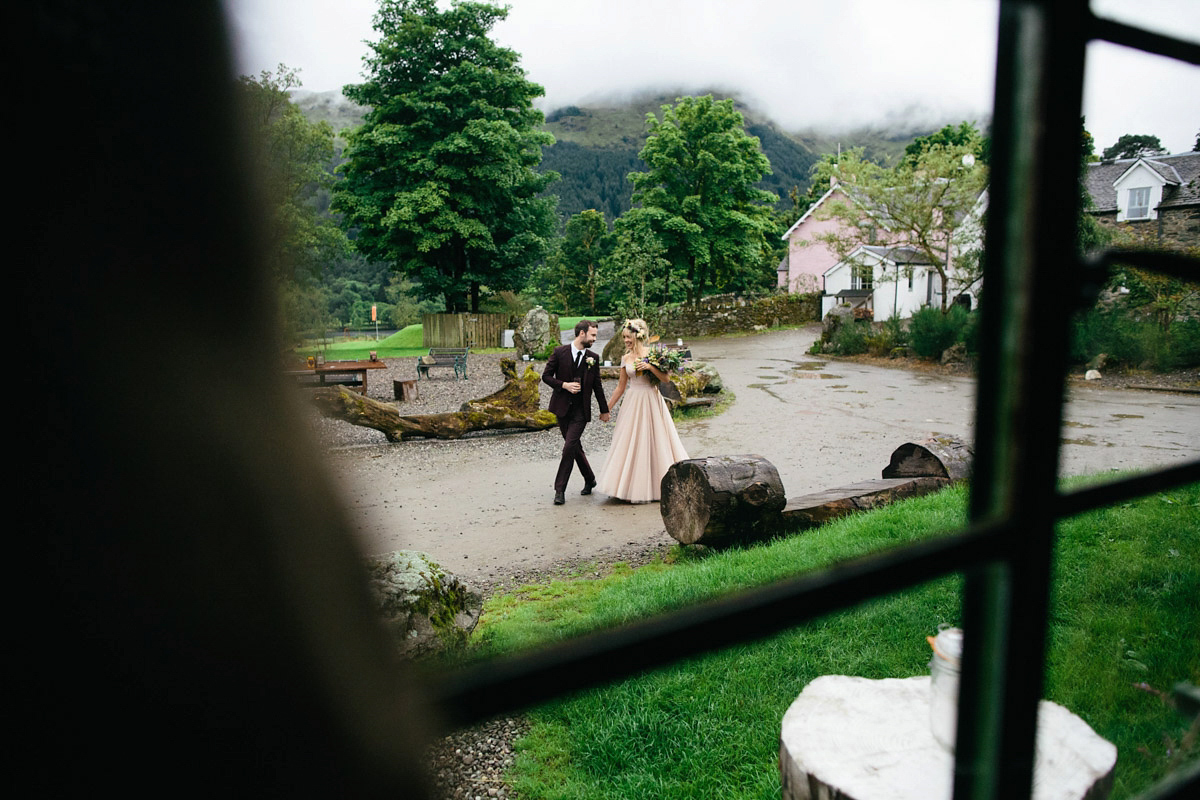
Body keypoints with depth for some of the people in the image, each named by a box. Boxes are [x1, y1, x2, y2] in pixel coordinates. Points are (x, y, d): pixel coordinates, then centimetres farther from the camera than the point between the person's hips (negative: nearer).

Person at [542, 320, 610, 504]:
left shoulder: (593, 358, 3)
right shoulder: (560, 352, -2)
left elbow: (597, 385, 12)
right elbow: (546, 376, 0)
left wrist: (604, 410, 16)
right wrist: (564, 385, -15)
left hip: (581, 410, -1)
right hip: (562, 407, 1)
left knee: (569, 447, -12)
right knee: (575, 447, 11)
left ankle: (560, 490, -4)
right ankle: (589, 479, 32)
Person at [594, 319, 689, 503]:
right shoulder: (626, 358, 7)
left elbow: (666, 378, -9)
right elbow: (621, 386, 14)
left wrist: (650, 366, -22)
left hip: (651, 403, -4)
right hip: (633, 403, 4)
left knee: (654, 442, 0)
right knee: (630, 444, 3)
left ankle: (658, 485, 12)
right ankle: (636, 487, 12)